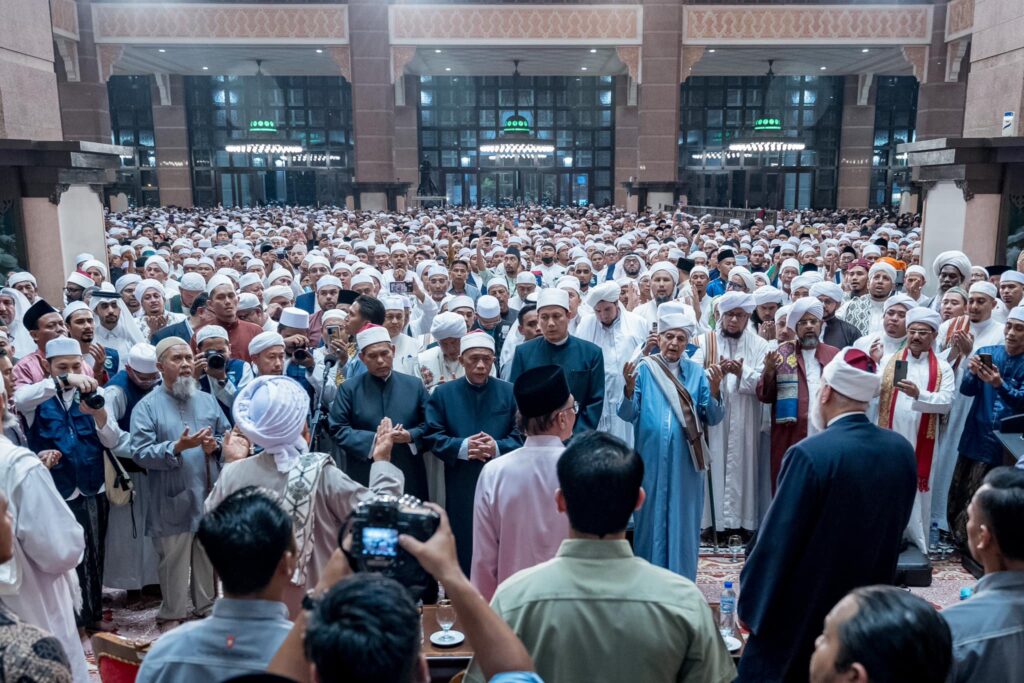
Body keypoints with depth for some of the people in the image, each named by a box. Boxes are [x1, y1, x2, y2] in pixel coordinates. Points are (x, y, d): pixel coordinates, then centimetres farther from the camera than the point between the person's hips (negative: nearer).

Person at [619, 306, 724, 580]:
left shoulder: (697, 372, 5)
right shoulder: (644, 369, 2)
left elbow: (712, 418, 0)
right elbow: (628, 414, -4)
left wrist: (715, 390, -17)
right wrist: (629, 388, -22)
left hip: (685, 460, 1)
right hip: (651, 458, -1)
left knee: (683, 520, 7)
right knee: (651, 517, 8)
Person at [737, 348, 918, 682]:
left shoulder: (810, 454, -25)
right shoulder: (902, 450, -5)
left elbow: (777, 540, -20)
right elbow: (895, 527, 8)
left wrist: (750, 604, -8)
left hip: (801, 611, -6)